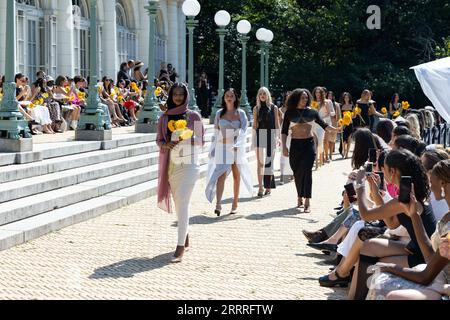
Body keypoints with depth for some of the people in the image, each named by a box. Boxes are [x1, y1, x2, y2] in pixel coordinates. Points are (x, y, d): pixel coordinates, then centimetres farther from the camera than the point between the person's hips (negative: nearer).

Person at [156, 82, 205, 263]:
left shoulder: (193, 116, 2)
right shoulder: (165, 117, 10)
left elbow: (200, 141, 1)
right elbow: (159, 140, 11)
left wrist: (184, 140, -16)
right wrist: (166, 144, -11)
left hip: (188, 163, -4)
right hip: (171, 163, 4)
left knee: (183, 202, -14)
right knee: (178, 202, 11)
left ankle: (180, 246, -17)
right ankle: (186, 237, 29)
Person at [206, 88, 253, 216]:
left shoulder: (241, 113, 2)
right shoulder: (219, 113, 8)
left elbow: (243, 130, -9)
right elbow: (216, 133, 13)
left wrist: (237, 144, -24)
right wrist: (213, 149, 9)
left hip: (237, 148, 0)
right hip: (222, 148, 0)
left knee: (237, 176, 8)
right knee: (221, 175, -13)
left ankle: (235, 205, 19)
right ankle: (218, 205, -21)